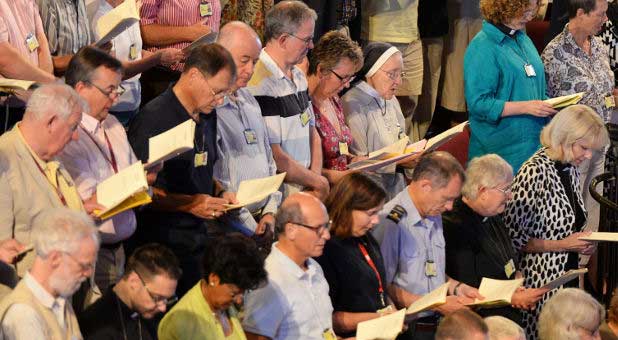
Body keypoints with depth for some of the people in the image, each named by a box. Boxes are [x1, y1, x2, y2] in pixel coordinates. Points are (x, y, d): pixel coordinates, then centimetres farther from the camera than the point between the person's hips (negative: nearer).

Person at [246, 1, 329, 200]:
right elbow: (274, 157, -19)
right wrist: (318, 182, -6)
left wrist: (316, 175, 4)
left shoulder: (298, 77, 17)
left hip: (304, 190, 8)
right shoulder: (261, 83, -15)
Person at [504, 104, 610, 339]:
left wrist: (582, 243, 2)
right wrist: (563, 244, -17)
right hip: (541, 280, -8)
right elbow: (511, 237, -18)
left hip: (567, 274, 8)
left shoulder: (570, 170, 7)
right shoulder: (534, 173, -18)